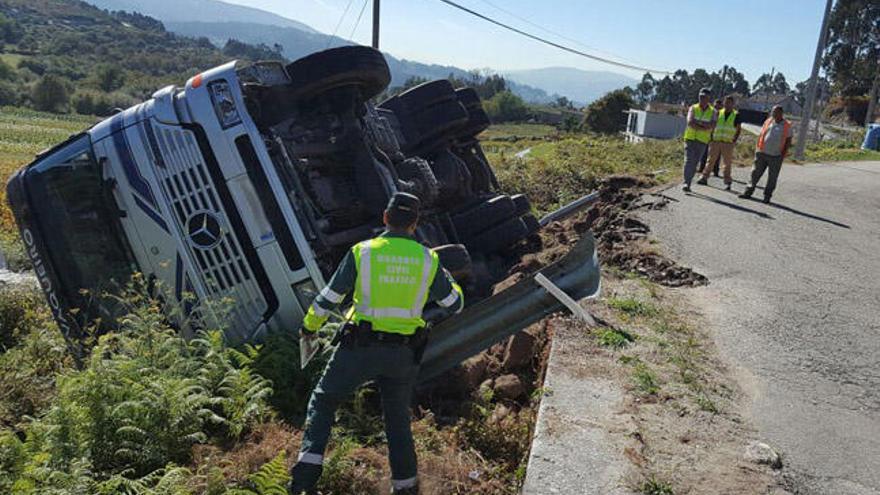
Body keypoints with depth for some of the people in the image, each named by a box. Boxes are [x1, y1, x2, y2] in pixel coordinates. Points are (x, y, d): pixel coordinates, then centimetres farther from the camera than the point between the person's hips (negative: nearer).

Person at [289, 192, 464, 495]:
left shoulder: (362, 253, -9)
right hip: (404, 354, 3)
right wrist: (450, 281, 29)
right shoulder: (428, 260, -3)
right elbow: (455, 305, 8)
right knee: (398, 417, 20)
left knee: (323, 402, 16)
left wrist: (309, 326, 17)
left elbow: (328, 298, -2)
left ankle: (309, 466, 4)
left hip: (361, 348, -2)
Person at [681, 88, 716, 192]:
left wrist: (697, 123, -17)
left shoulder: (712, 112, 5)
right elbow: (690, 122, -13)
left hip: (702, 141, 2)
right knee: (689, 160, -15)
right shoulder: (693, 108, 3)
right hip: (690, 139, -1)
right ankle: (686, 183, -20)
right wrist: (704, 127, -14)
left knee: (694, 163, 4)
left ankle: (688, 184, 12)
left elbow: (712, 126, -10)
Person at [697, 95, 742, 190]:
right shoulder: (719, 113, 8)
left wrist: (735, 140, -5)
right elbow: (713, 126, 12)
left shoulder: (736, 115, 2)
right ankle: (704, 178, 9)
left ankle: (727, 182, 6)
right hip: (716, 141, 2)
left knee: (727, 163, 2)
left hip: (728, 143, -2)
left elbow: (739, 129, 5)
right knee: (711, 160, 3)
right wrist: (711, 138, 4)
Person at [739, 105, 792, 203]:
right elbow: (761, 135, 13)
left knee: (772, 177, 4)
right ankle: (748, 192, 11)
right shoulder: (768, 121, 7)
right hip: (762, 153, 2)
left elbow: (788, 141, 3)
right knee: (755, 173, 4)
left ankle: (767, 196, 12)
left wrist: (784, 154, -6)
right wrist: (757, 148, 4)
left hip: (776, 156, -2)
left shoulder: (787, 126, 0)